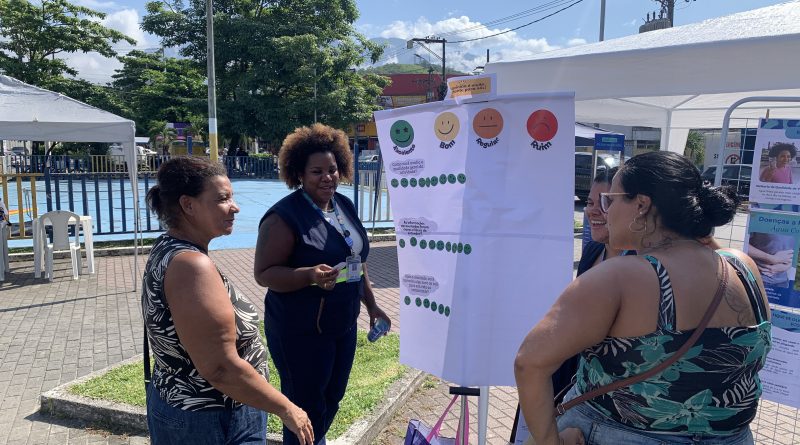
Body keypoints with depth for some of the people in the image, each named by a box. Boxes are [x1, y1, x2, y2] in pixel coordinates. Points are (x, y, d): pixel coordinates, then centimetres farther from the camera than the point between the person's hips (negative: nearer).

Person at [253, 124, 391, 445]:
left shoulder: (345, 206, 5)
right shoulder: (284, 215, -18)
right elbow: (263, 273, -19)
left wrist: (372, 305, 16)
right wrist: (310, 276, -33)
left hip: (344, 326, 7)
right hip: (300, 332, -7)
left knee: (332, 398, 21)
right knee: (305, 409, 7)